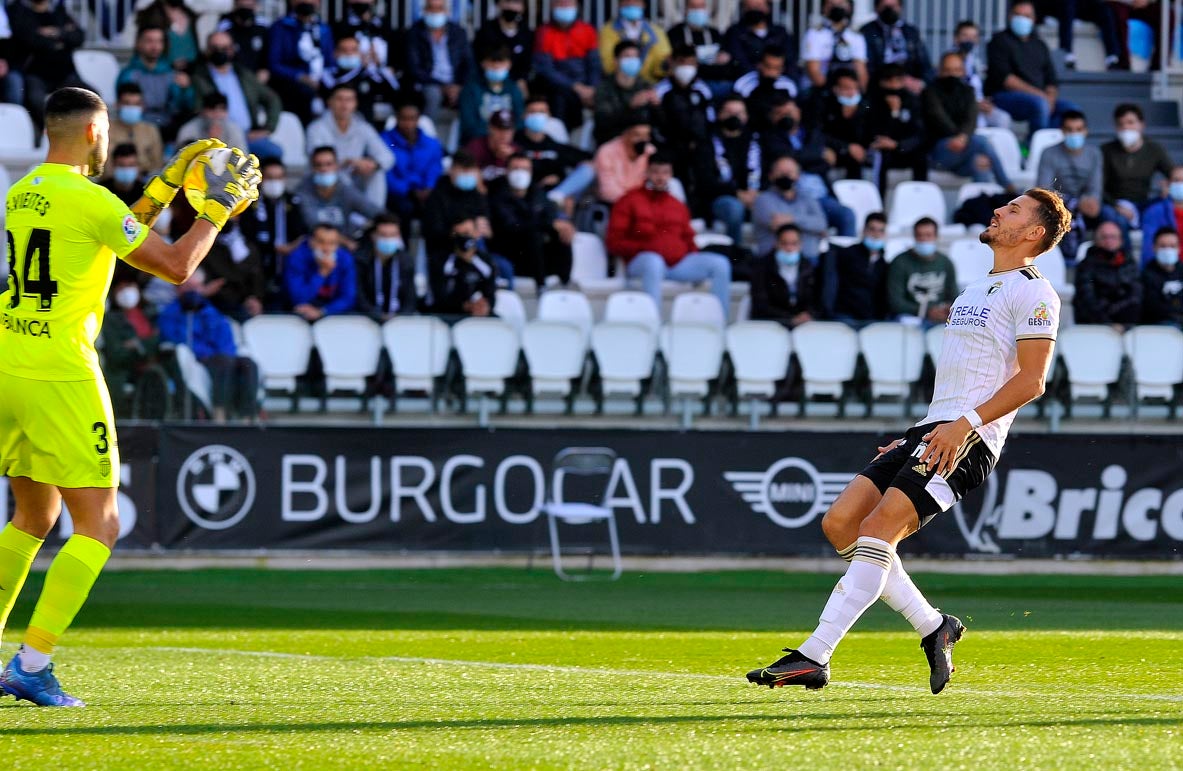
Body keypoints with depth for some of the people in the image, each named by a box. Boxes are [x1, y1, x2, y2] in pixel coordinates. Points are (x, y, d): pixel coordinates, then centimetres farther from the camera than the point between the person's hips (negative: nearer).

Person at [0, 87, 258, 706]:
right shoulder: (86, 199, -12)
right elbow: (174, 265, -7)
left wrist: (167, 184, 27)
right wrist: (219, 207, 6)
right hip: (61, 371, -8)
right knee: (98, 526, -2)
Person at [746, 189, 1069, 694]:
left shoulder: (1033, 292, -3)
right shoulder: (974, 291, 26)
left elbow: (1031, 381, -13)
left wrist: (963, 425, -21)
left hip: (967, 442, -9)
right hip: (932, 431, 9)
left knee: (877, 530, -21)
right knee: (839, 523, -3)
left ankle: (814, 657, -25)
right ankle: (933, 628, 4)